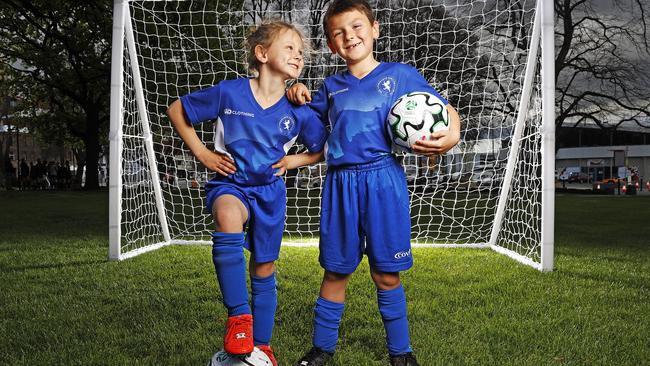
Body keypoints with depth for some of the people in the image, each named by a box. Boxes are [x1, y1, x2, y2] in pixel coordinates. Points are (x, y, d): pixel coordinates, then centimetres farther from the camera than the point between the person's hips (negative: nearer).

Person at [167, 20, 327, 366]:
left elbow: (324, 149, 10)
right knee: (228, 216, -38)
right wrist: (202, 153, -4)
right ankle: (238, 317, -26)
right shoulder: (229, 92, -12)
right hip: (230, 183, -3)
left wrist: (293, 161, -4)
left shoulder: (298, 111, -5)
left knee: (264, 269, 11)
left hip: (270, 191, 3)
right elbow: (177, 110, 0)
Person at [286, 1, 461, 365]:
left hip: (383, 180, -2)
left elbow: (446, 111, 7)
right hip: (340, 184, 3)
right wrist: (298, 94, 7)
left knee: (386, 273, 5)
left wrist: (452, 135, -15)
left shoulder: (401, 74, 5)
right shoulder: (331, 86, 13)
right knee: (336, 271, 11)